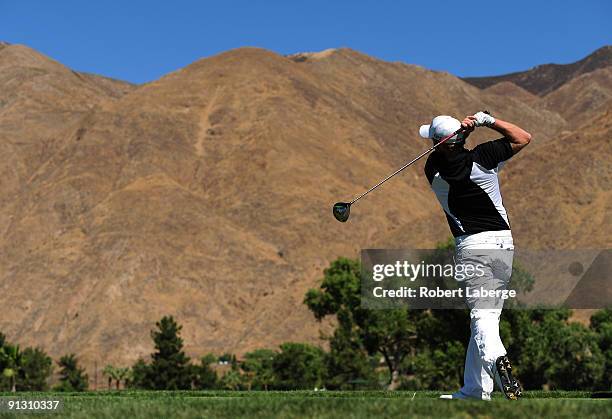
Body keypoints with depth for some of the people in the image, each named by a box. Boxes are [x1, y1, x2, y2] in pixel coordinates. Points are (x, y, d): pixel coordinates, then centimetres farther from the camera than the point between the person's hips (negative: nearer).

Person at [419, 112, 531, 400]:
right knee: (489, 314, 11)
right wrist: (487, 120, 3)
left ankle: (496, 359, -44)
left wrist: (464, 127, -3)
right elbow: (523, 137, 8)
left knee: (482, 315, -14)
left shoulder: (433, 169, -7)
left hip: (471, 246, -3)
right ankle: (475, 388, 13)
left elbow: (445, 151, 15)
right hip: (504, 243, 3)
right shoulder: (482, 158, -5)